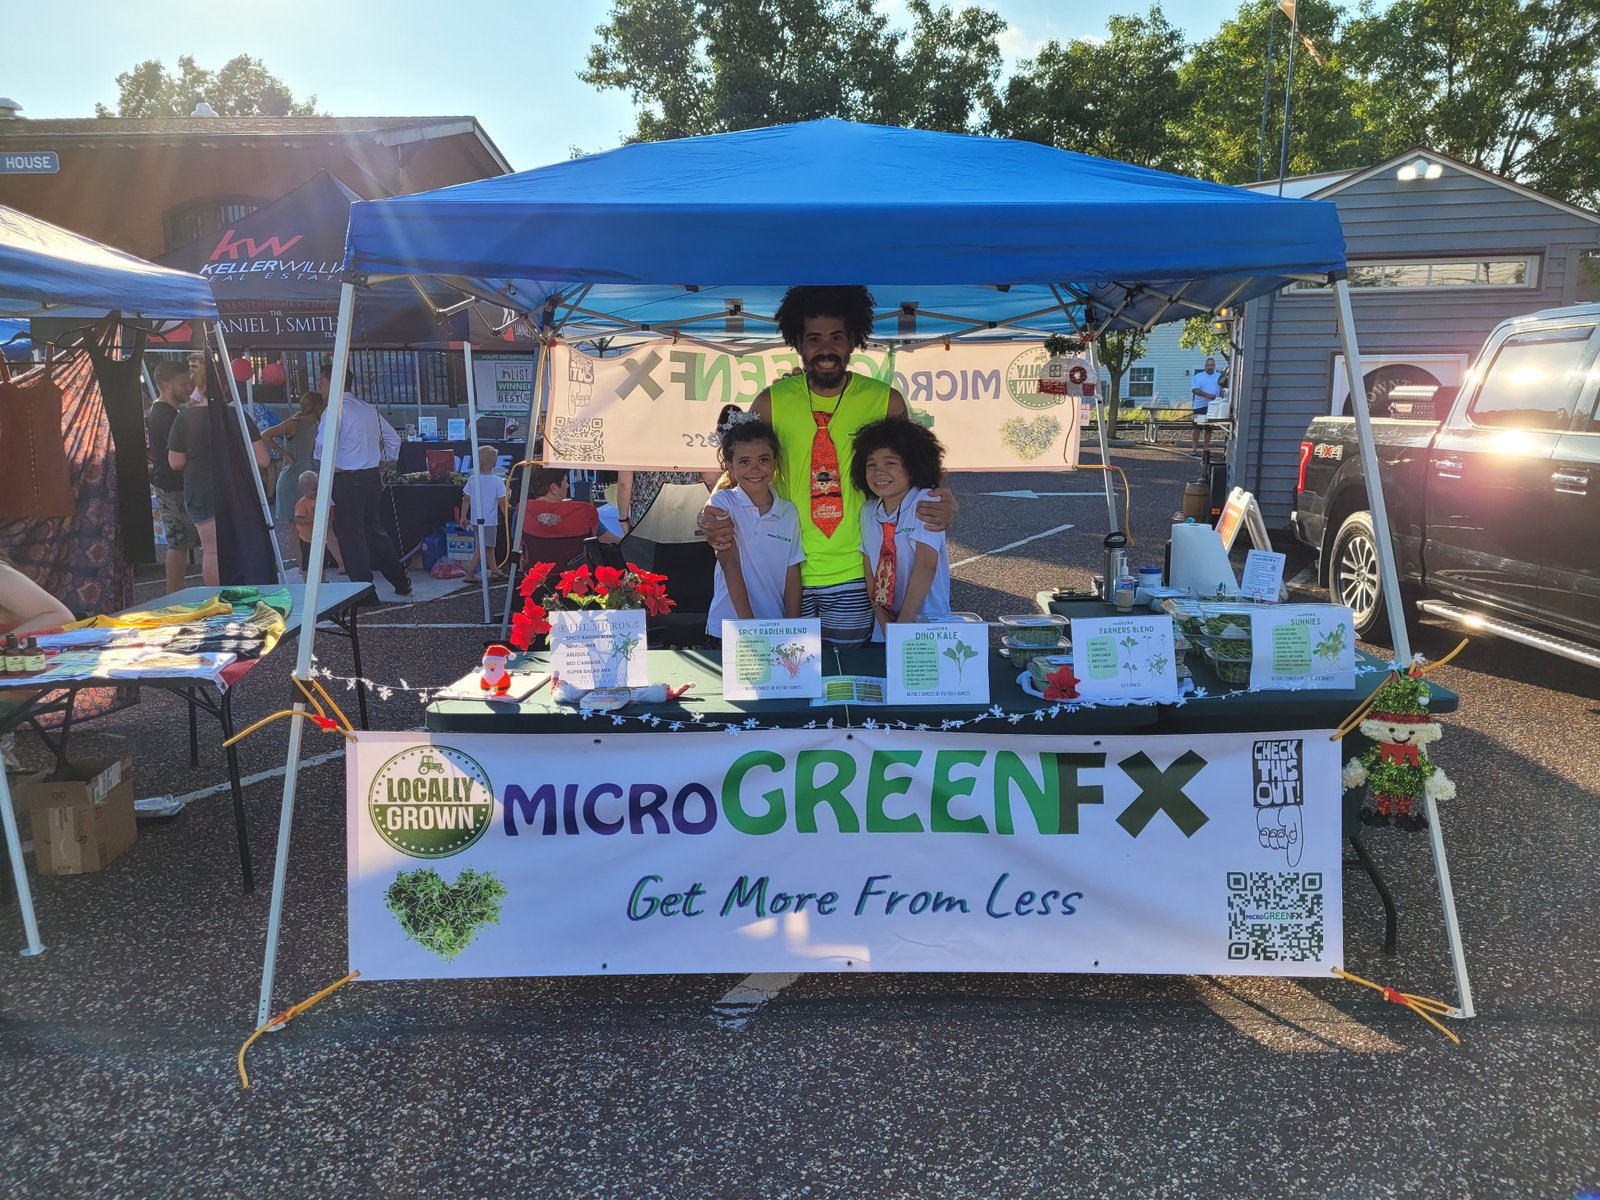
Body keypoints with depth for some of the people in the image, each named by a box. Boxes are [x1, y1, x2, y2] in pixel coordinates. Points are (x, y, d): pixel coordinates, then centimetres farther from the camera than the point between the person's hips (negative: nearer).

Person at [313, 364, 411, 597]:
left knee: (351, 536, 0)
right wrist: (384, 462, 21)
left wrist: (328, 464, -5)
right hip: (373, 477, 8)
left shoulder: (334, 410, -12)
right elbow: (393, 438, 19)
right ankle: (401, 581, 23)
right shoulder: (369, 409, 12)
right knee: (374, 530, 19)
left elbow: (323, 446, -22)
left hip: (346, 481, -8)